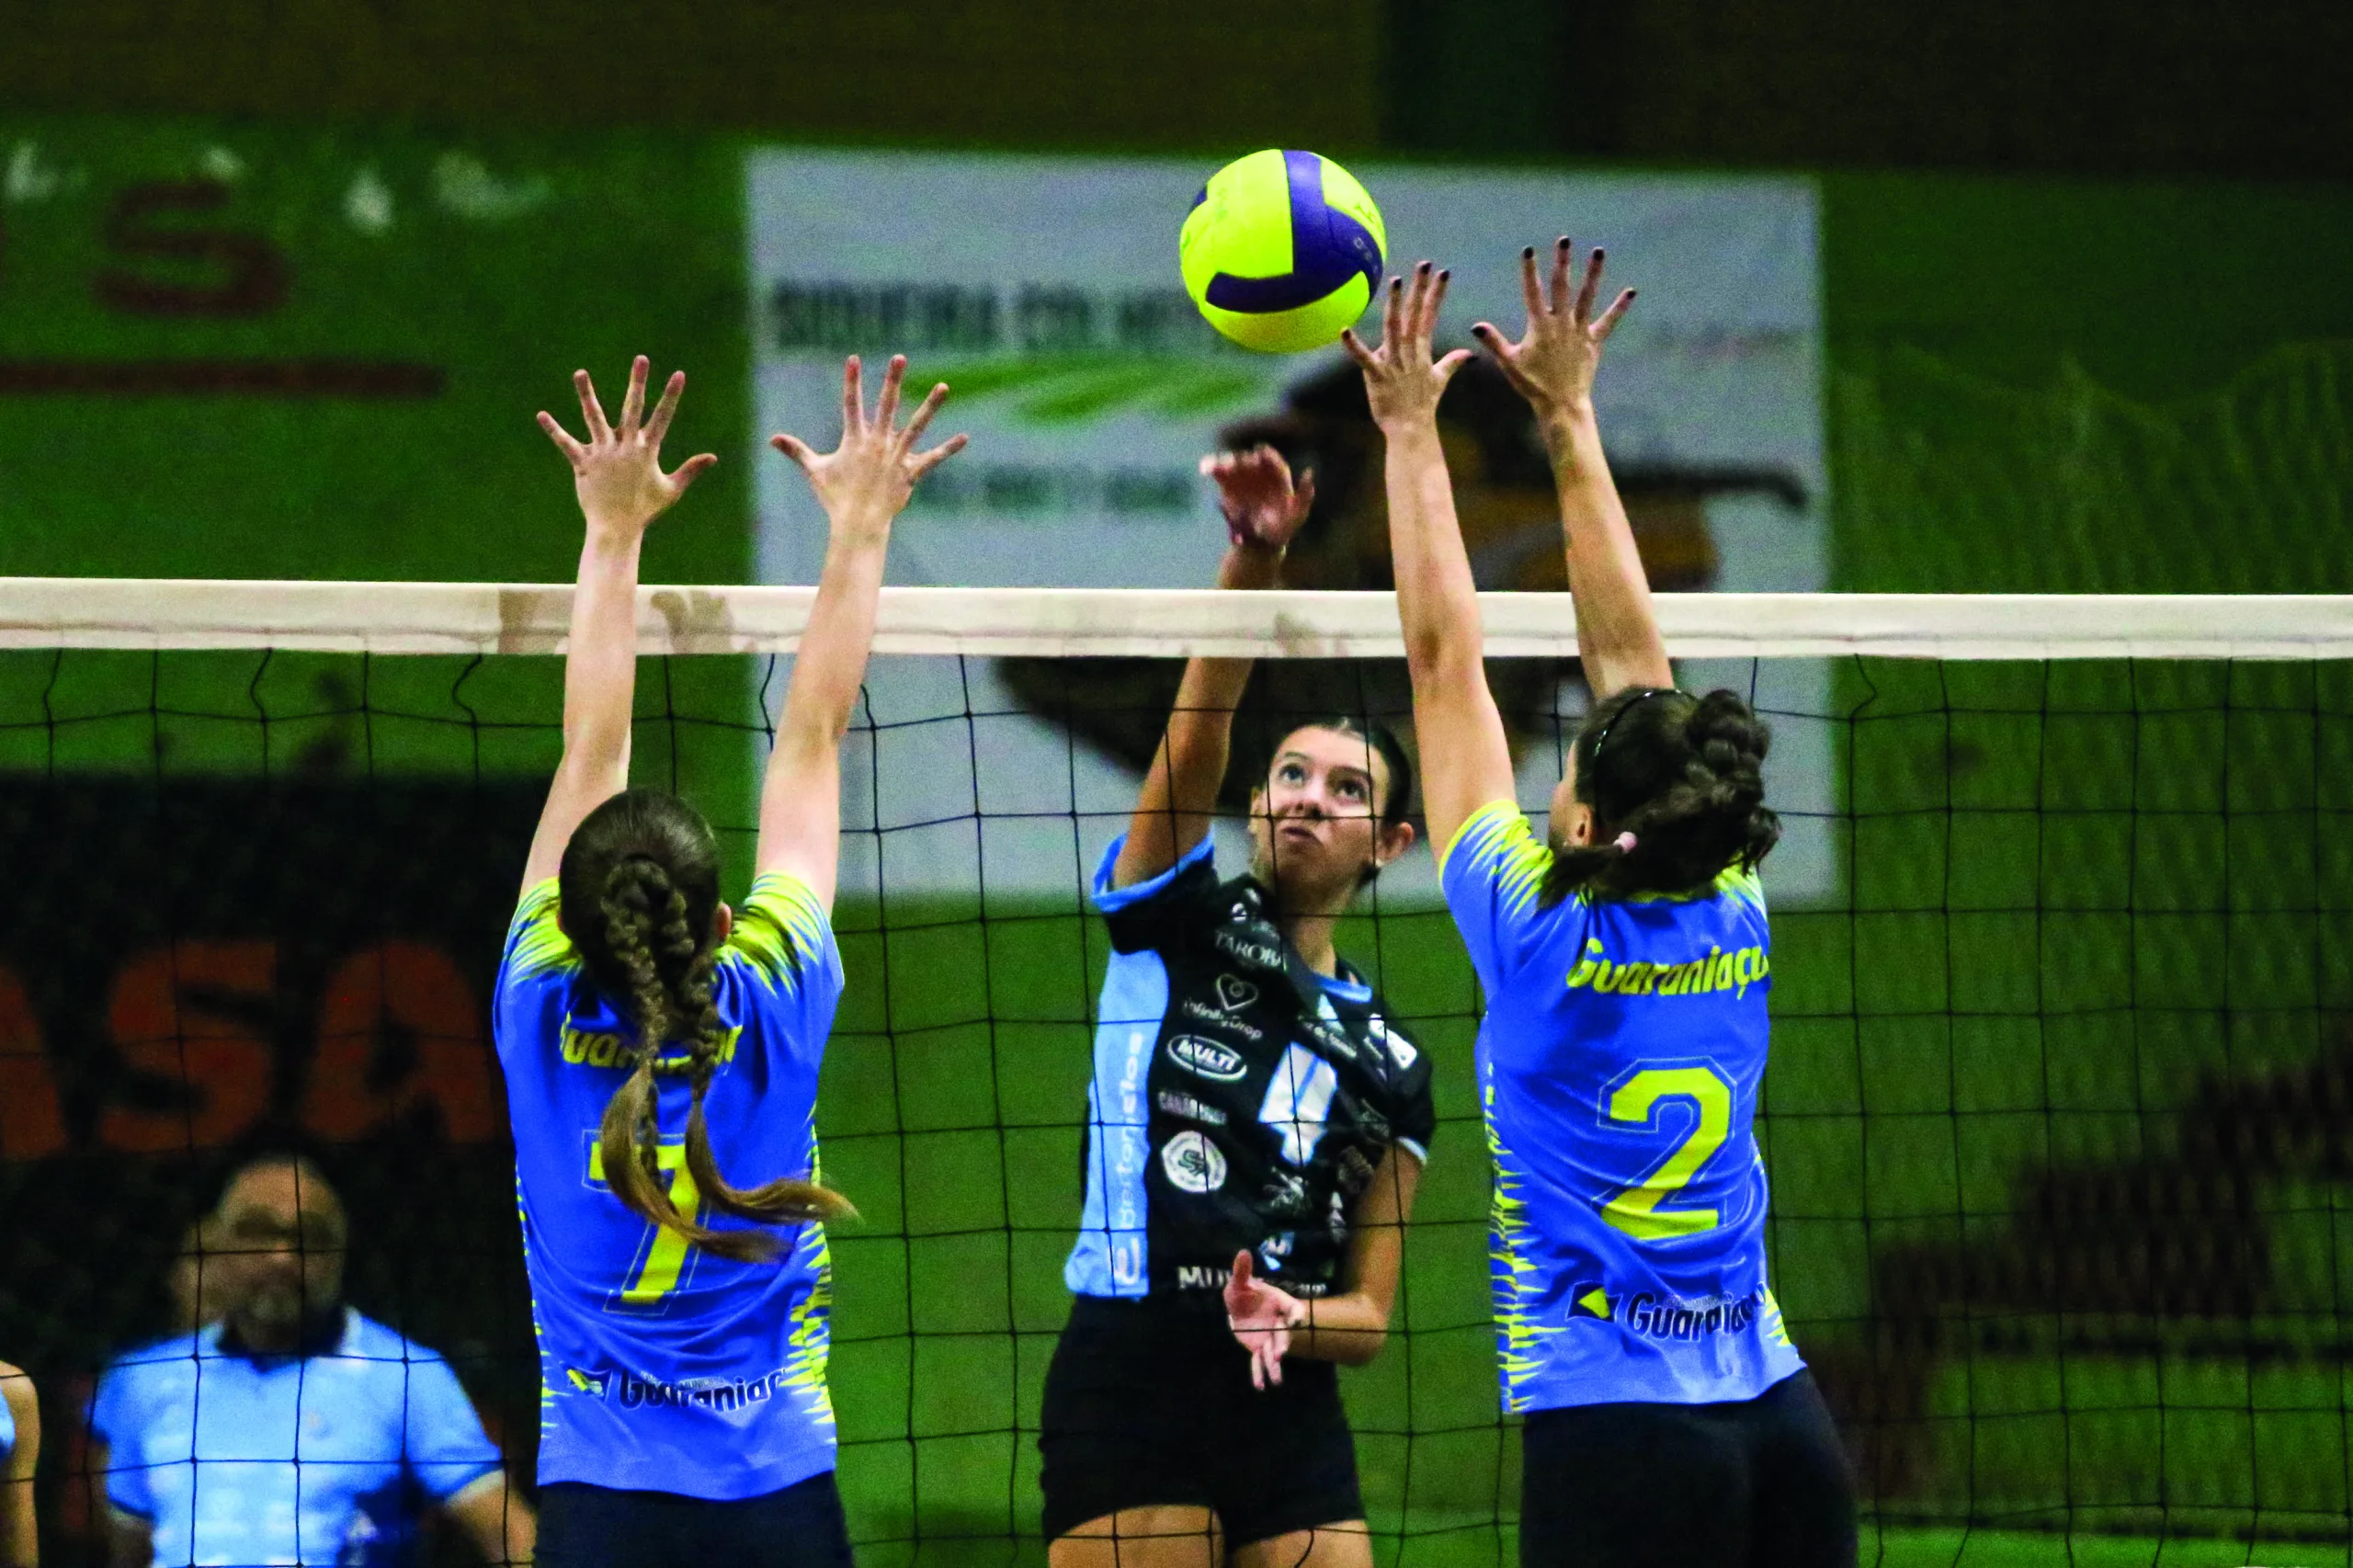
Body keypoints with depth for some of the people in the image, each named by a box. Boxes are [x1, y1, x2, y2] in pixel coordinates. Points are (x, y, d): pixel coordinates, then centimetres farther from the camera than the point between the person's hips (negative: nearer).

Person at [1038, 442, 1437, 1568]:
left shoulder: (1387, 1064, 15)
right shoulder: (1173, 923, 7)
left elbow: (1368, 1315, 14)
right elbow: (1194, 739, -11)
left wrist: (1290, 1317, -10)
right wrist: (1252, 560, -27)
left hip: (1287, 1406, 4)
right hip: (1126, 1382, -4)